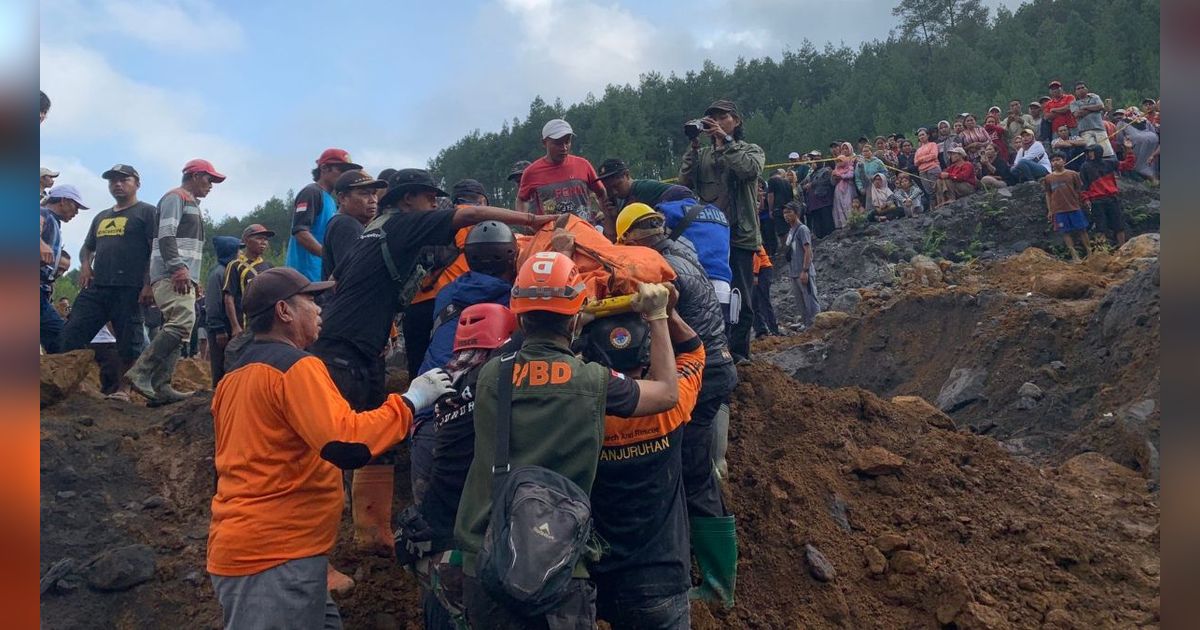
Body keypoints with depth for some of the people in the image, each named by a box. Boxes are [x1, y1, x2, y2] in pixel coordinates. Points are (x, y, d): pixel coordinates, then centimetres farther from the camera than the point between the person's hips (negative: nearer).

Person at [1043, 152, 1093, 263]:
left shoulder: (1072, 174, 0)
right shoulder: (1048, 178, 3)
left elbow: (1079, 191, 6)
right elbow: (1048, 195, 8)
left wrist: (1083, 203, 5)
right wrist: (1049, 211, 6)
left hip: (1075, 208, -1)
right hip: (1059, 210, 1)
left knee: (1082, 230, 4)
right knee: (1065, 232, 1)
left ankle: (1089, 253, 12)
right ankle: (1074, 256, 7)